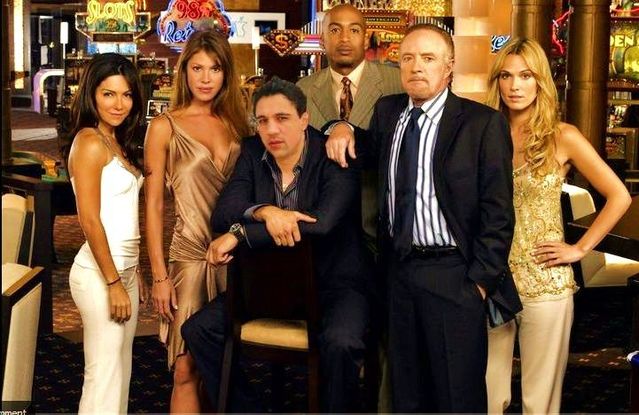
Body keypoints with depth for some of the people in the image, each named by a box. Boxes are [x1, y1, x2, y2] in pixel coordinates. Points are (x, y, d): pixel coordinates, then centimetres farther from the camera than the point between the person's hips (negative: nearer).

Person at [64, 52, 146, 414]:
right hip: (100, 273, -9)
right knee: (104, 376, -3)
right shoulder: (90, 142, -14)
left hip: (125, 268, 9)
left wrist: (134, 273, 16)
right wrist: (113, 283, -17)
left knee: (120, 370, 15)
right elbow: (90, 220, -18)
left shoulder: (117, 142, 12)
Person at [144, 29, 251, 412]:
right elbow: (154, 204, -2)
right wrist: (159, 276, -6)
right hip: (190, 255, -3)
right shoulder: (165, 127, 1)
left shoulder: (235, 124, 10)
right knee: (187, 369, -4)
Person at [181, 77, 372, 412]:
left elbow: (322, 222, -29)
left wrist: (239, 234, -27)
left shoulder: (335, 158, -14)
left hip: (333, 282, -5)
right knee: (198, 329, -8)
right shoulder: (252, 153, 1)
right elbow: (222, 215, -7)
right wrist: (263, 212, -30)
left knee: (340, 342, -34)